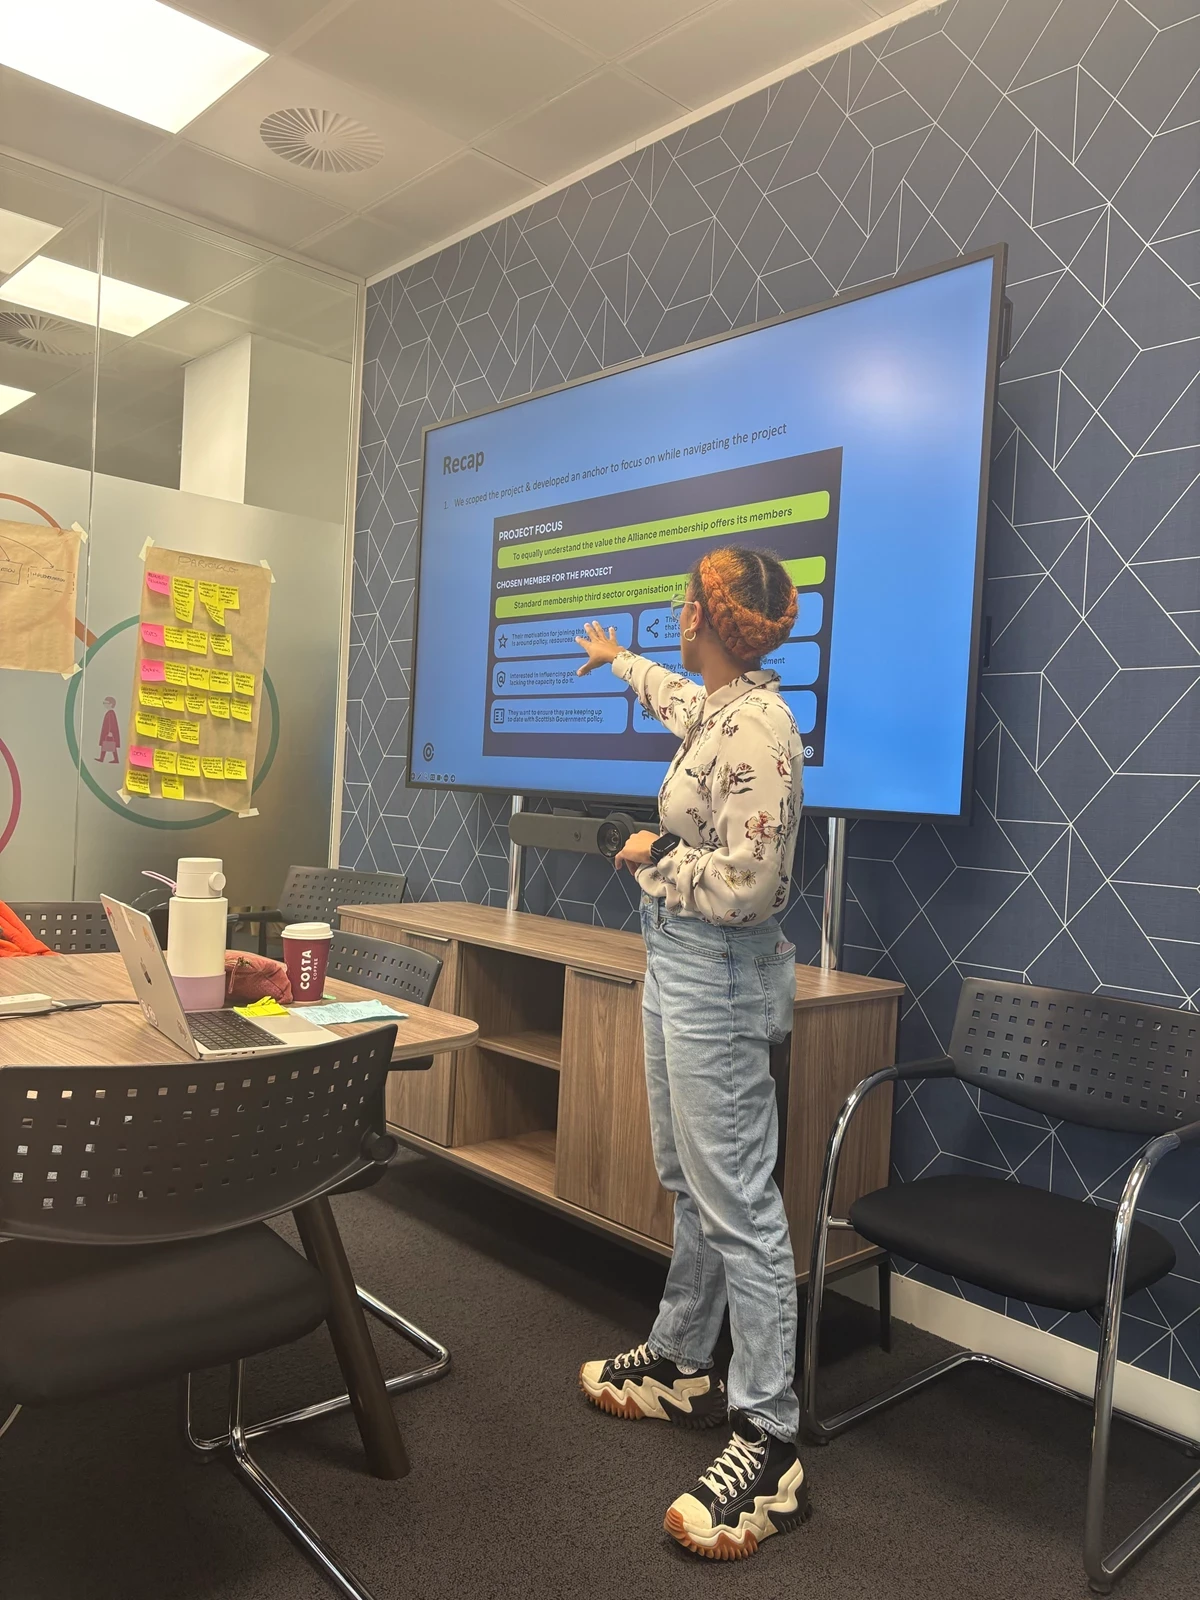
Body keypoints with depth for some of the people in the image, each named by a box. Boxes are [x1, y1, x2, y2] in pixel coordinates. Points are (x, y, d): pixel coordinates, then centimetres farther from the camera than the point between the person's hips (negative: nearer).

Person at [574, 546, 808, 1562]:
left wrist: (653, 854, -11)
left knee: (735, 1201, -5)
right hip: (677, 964, 10)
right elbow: (675, 695, 35)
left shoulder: (756, 728, -21)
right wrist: (616, 660, 53)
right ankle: (681, 1366, 34)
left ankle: (770, 1444, 6)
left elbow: (743, 884, -27)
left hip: (717, 977, -10)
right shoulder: (715, 706, 9)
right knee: (688, 1180, 18)